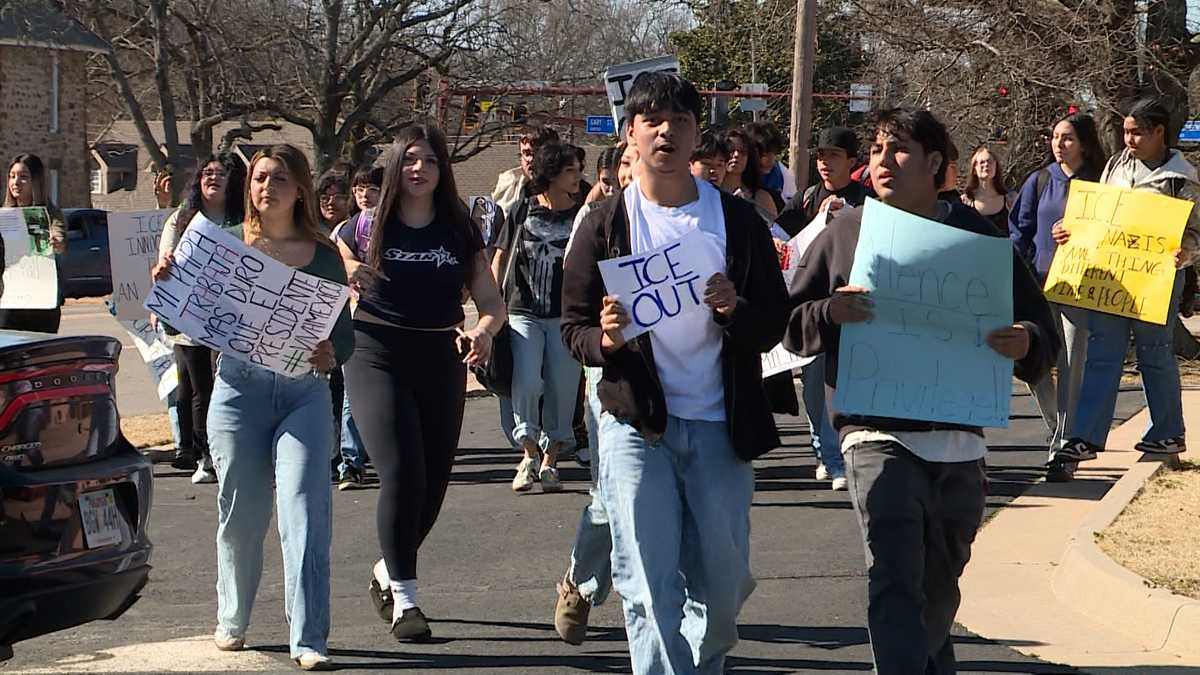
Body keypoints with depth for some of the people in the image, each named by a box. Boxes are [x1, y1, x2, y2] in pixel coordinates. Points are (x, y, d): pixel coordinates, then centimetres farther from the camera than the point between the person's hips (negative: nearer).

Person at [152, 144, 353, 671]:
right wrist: (165, 284, -13)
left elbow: (345, 333, 8)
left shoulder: (323, 255, 9)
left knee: (305, 512, -12)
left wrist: (331, 356, -13)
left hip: (305, 392, 0)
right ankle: (231, 621, 31)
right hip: (239, 387, 0)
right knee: (241, 514, 8)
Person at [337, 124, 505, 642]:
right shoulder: (367, 229, 1)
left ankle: (387, 574, 33)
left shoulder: (460, 232, 6)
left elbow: (491, 301, 4)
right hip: (377, 359, -3)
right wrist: (345, 280, -13)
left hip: (441, 362, 3)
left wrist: (484, 332, -17)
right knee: (402, 472, -18)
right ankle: (403, 598, -10)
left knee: (434, 483, 7)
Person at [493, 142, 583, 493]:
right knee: (525, 384, -14)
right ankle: (530, 453, 3)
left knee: (562, 388, 1)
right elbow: (501, 256, 12)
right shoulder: (523, 211, 4)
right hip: (524, 311, -1)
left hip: (565, 316, 1)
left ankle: (550, 460, 14)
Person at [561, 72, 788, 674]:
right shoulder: (606, 224, 4)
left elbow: (774, 323, 6)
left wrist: (736, 311, -16)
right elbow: (574, 328, 5)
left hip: (718, 426, 1)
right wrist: (606, 338, -18)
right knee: (651, 591, -6)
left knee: (722, 588, 9)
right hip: (636, 426, -1)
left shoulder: (737, 220, 6)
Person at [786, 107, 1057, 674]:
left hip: (959, 438, 3)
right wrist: (829, 312, -16)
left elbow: (1036, 319, 8)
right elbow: (790, 322, 6)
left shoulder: (977, 234, 6)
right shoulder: (845, 232, 4)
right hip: (879, 435, -3)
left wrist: (1025, 342, -15)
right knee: (895, 585, -17)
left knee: (940, 589, 18)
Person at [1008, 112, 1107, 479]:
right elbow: (1019, 229, 10)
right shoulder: (1039, 181, 9)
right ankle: (1064, 433, 22)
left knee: (1072, 368, -4)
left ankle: (1063, 452, -1)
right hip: (1039, 284, 3)